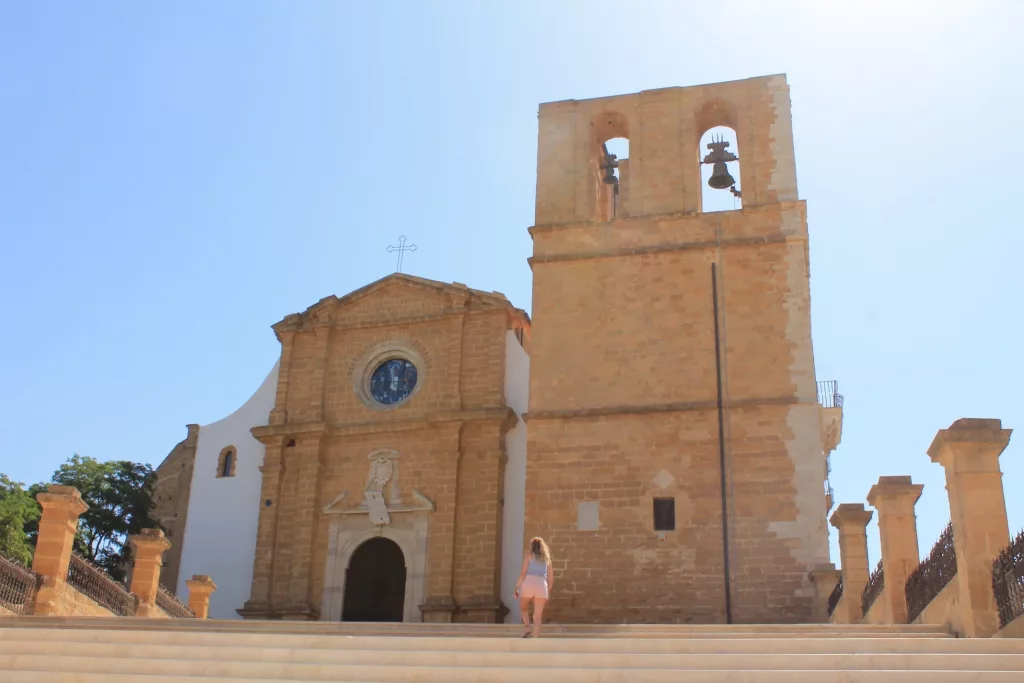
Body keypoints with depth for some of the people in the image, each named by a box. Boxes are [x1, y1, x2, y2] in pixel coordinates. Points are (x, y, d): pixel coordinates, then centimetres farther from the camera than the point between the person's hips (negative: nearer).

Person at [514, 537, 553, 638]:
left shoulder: (529, 555, 9)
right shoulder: (546, 558, 21)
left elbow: (523, 573, -2)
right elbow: (551, 578, 18)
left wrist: (517, 587, 0)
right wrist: (548, 592, 26)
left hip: (528, 584, -2)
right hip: (541, 586, 2)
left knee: (523, 608, 22)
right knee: (538, 616, 3)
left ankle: (528, 629, -1)